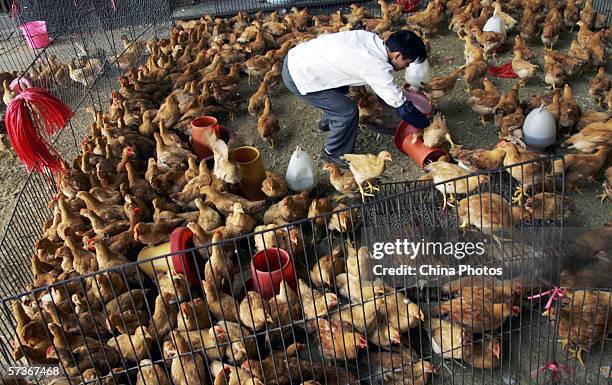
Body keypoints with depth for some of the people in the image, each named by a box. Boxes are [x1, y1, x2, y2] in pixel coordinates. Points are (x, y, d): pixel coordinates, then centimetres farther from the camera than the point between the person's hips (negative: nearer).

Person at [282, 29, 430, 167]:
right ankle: (334, 153, 18)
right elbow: (402, 106, -11)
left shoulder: (371, 37, 0)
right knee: (348, 111, -3)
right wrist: (426, 124, 4)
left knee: (341, 89, 25)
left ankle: (327, 122, 50)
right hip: (298, 77, -9)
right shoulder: (378, 68, -20)